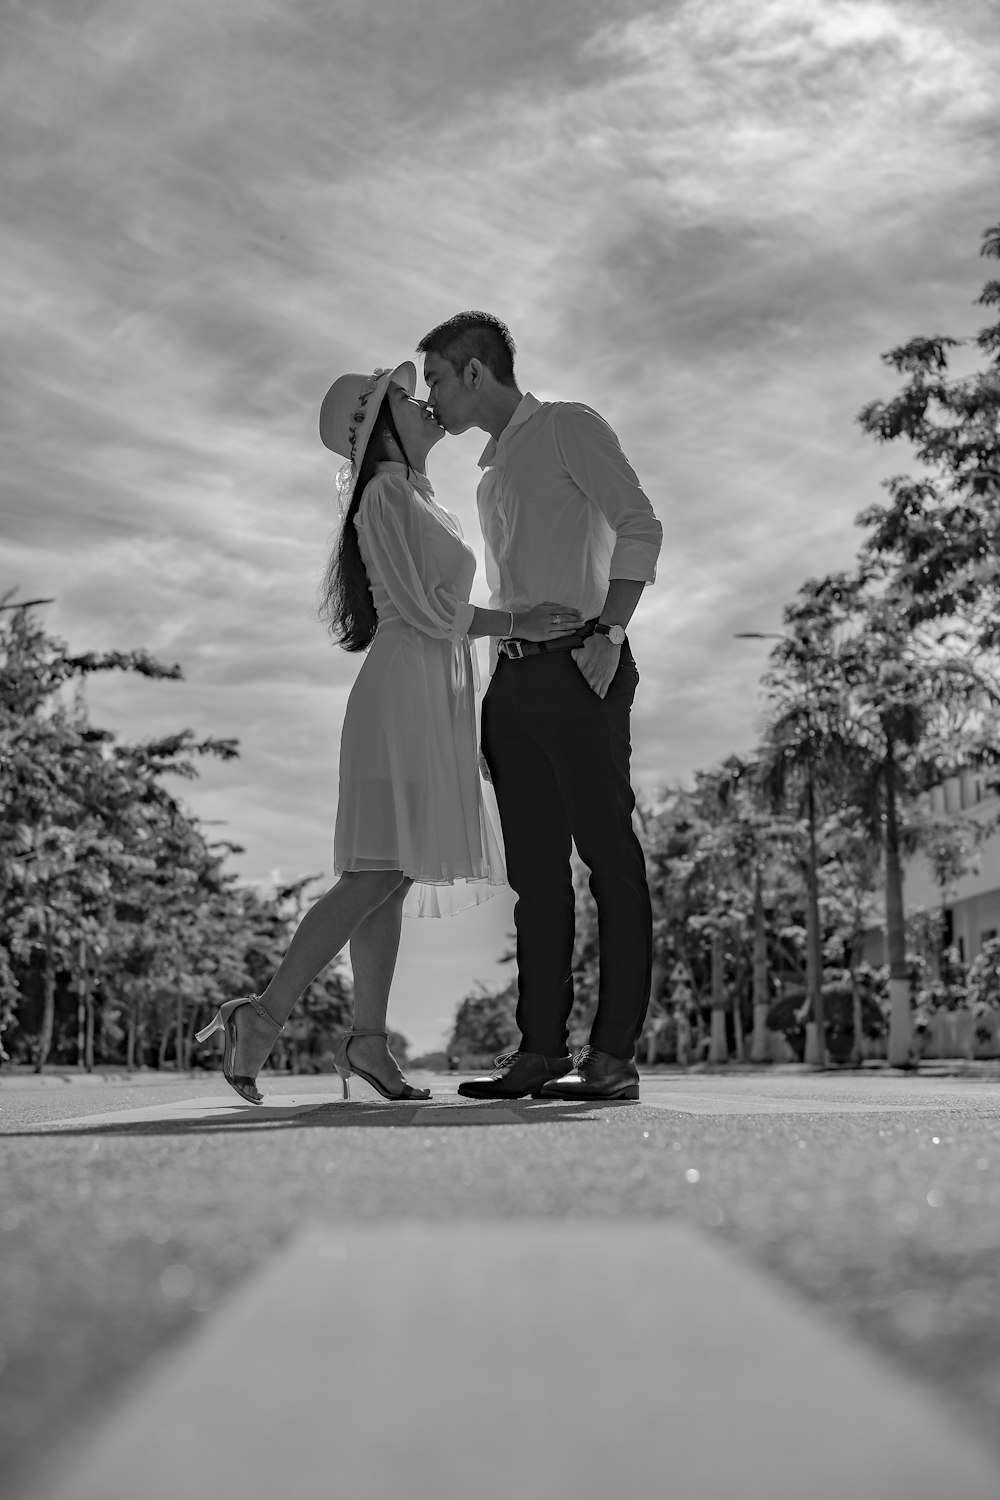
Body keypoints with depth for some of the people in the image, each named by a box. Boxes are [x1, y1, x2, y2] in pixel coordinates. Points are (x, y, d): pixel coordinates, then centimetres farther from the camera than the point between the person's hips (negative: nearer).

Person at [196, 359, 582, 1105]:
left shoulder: (418, 499, 23)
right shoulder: (386, 493, -5)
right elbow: (421, 607, -13)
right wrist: (516, 622, -9)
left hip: (434, 701, 9)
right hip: (405, 689, -9)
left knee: (396, 871, 3)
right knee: (385, 869, -16)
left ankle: (368, 1036, 2)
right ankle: (264, 1015, -16)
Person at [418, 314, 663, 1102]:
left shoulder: (568, 426, 4)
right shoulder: (494, 474, 26)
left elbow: (640, 525, -8)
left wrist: (608, 634, -18)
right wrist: (505, 674, 15)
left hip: (578, 667, -8)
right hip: (513, 677, 8)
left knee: (610, 857, -8)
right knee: (535, 867, 4)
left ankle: (613, 1056, -8)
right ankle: (541, 1049, 6)